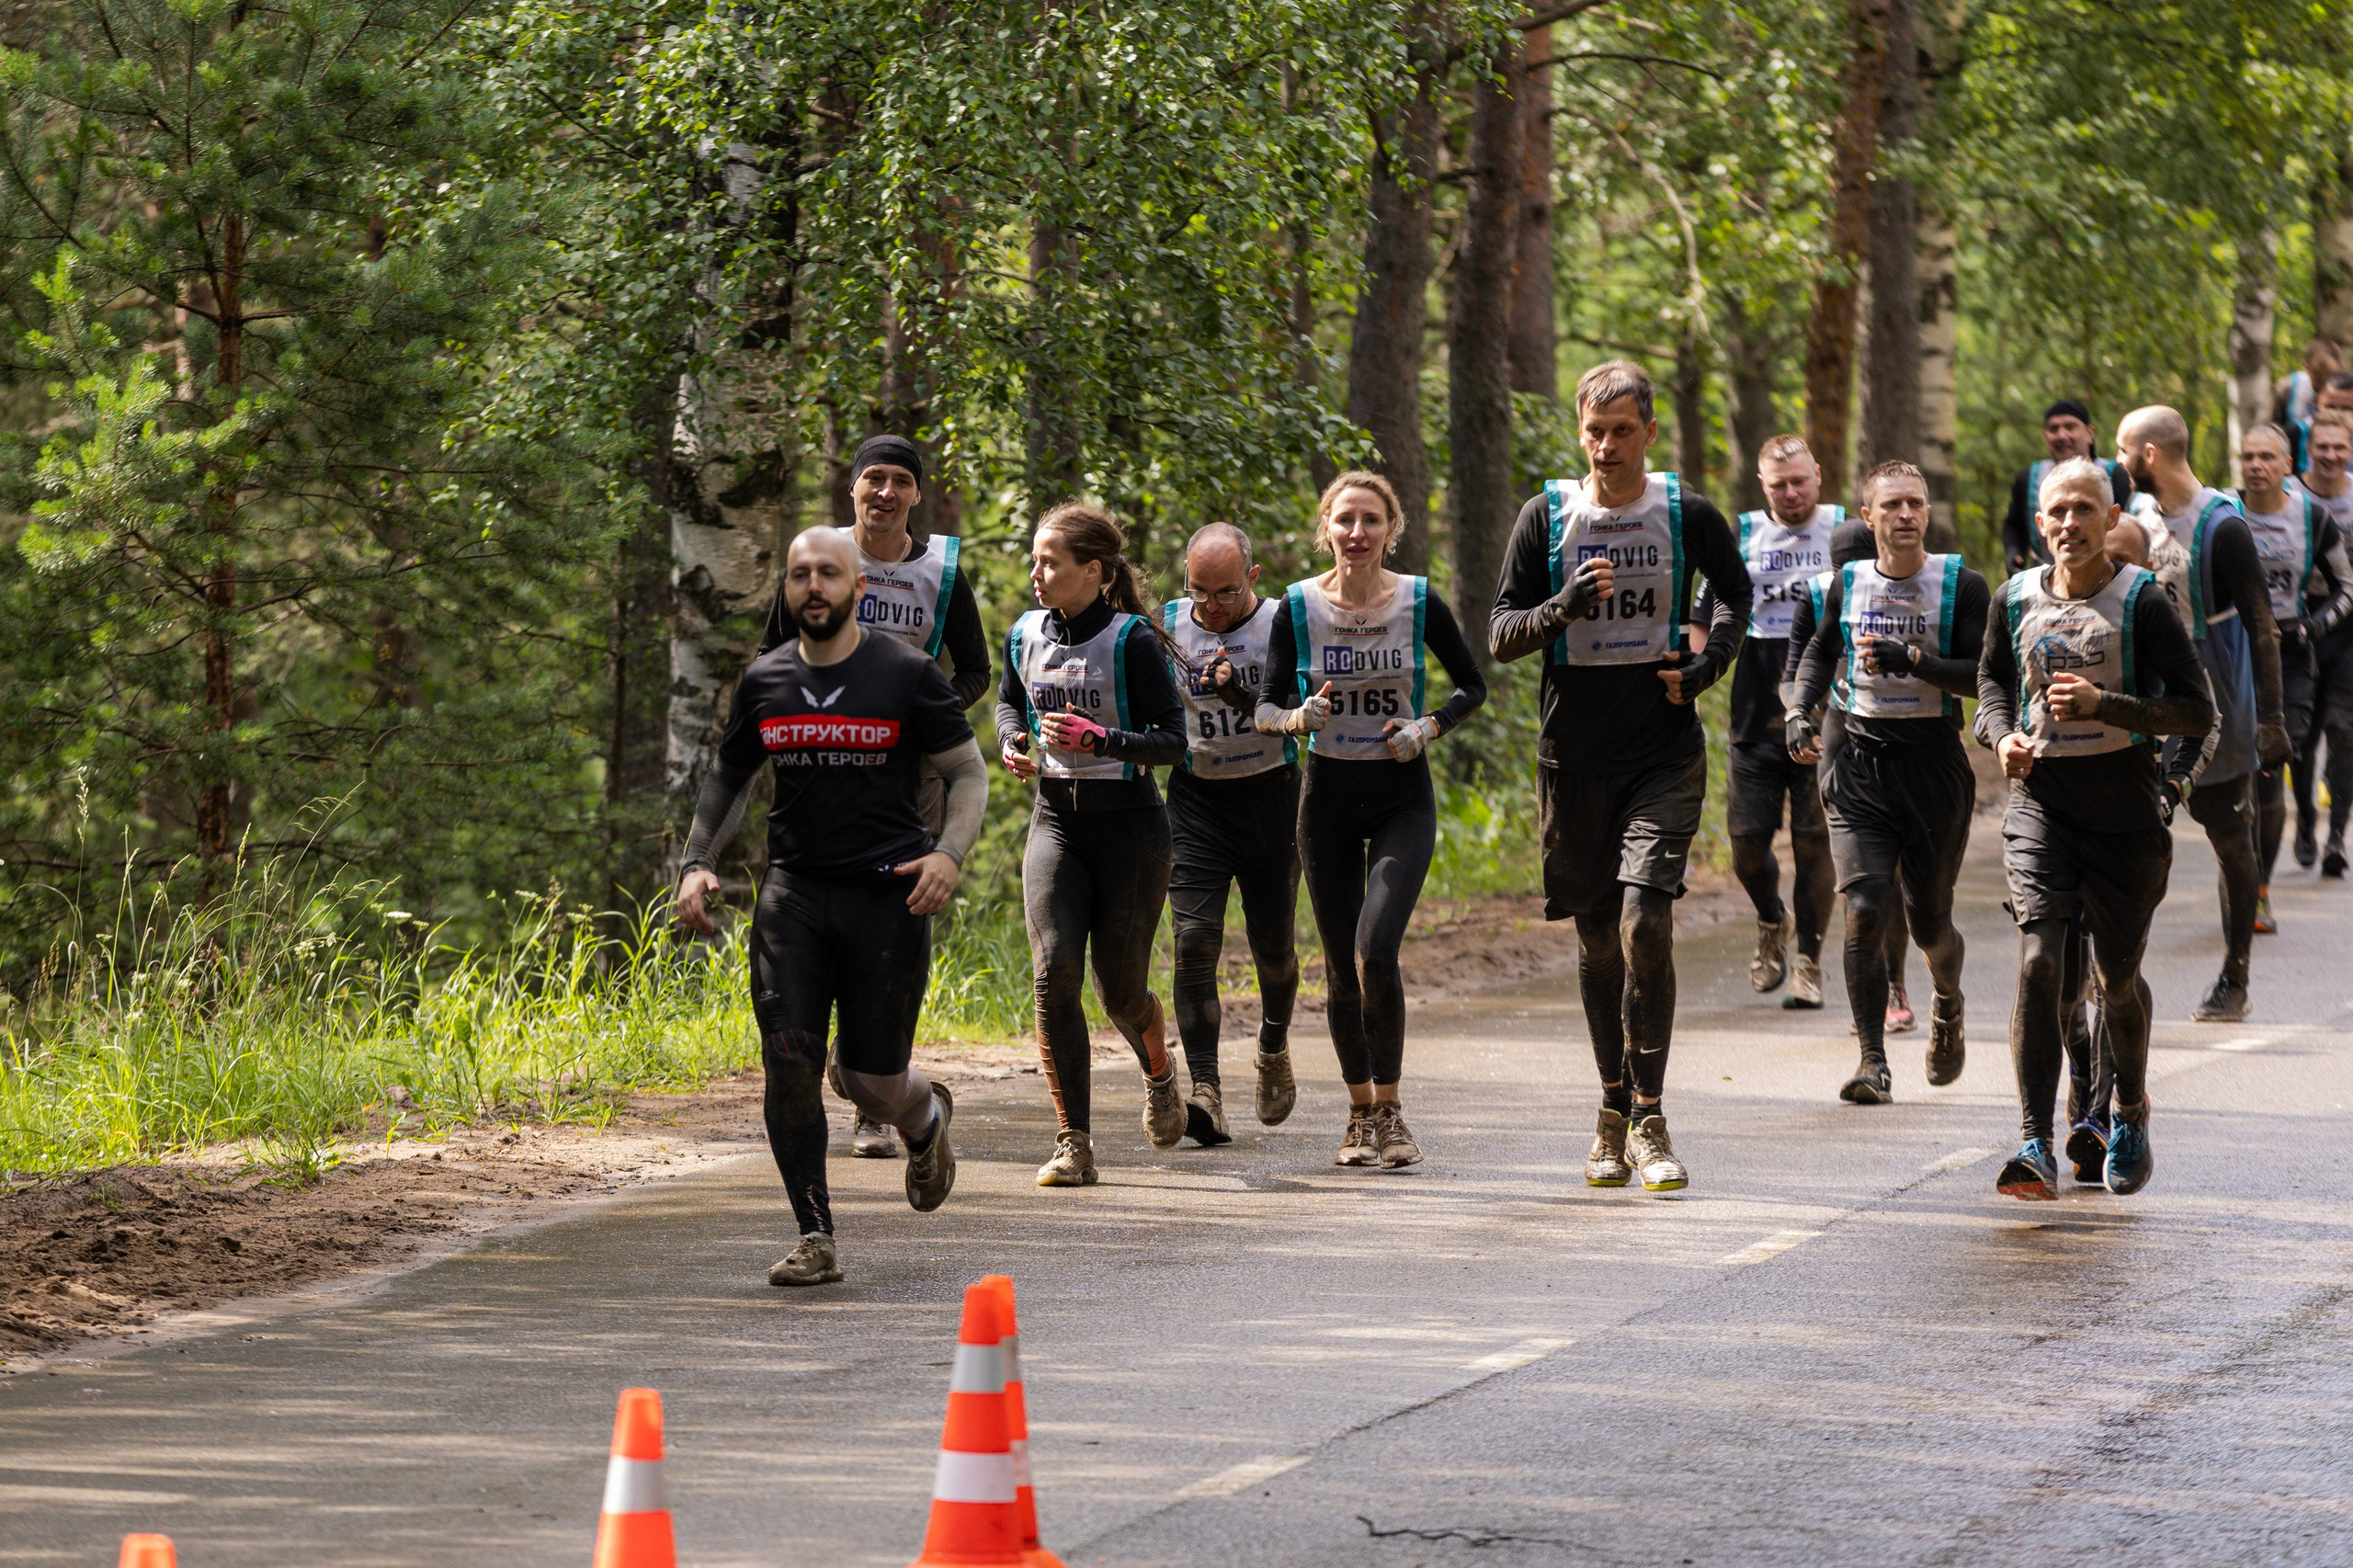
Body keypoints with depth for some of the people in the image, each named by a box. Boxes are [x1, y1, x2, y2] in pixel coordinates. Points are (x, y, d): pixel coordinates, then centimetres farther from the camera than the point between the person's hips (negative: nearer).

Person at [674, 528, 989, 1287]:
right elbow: (728, 775, 22)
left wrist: (950, 853, -14)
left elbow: (968, 771, 3)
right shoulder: (764, 680, 8)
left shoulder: (907, 675, -3)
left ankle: (926, 1118, 39)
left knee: (871, 1077, 0)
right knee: (788, 1059, -12)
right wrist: (698, 862, 9)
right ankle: (815, 1240, -6)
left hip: (888, 892, -3)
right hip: (795, 889, 3)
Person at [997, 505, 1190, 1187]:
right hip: (1056, 821, 4)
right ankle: (1073, 1144, -11)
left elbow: (1173, 742, -13)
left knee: (1120, 990, 3)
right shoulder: (1026, 636, 3)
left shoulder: (1131, 642, -12)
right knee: (1053, 970, -16)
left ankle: (1159, 1073, 41)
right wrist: (1012, 741, 2)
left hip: (1129, 826, -4)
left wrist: (1097, 739, -26)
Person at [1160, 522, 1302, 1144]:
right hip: (1196, 796, 1)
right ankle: (1205, 1093, -19)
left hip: (1270, 795, -1)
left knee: (1273, 946, 9)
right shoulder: (1167, 625, -1)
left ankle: (1274, 1047, 41)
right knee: (1194, 941, -14)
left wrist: (1241, 692, -31)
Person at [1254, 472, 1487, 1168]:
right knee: (1341, 965, 6)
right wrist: (1299, 718, -22)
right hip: (1329, 797, 2)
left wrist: (1429, 725, -11)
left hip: (1402, 799, -2)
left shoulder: (1419, 602, -6)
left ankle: (1389, 1108, -4)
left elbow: (1473, 686, 7)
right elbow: (1266, 709, 0)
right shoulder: (1298, 607, -4)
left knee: (1375, 951, -18)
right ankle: (1361, 1112, 24)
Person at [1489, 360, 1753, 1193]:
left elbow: (1735, 593, 20)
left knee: (1645, 921, -16)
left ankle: (1648, 1118, -12)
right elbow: (1500, 635, 1)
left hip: (1664, 750, -2)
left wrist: (1707, 666, 3)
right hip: (1573, 755, 2)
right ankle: (1615, 1107, 23)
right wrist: (1566, 606, -17)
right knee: (1596, 937, 8)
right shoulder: (1547, 516, 1)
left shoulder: (1688, 515, 0)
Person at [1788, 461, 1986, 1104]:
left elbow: (1983, 675, -11)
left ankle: (1949, 1005, 42)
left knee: (1929, 923, 8)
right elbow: (1821, 651, 24)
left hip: (1933, 760, -1)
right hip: (1858, 761, 1)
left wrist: (1909, 659, -22)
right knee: (1864, 911, -15)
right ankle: (1872, 1062, -10)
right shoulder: (1848, 585, 6)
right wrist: (1800, 712, 8)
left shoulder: (1962, 586, -3)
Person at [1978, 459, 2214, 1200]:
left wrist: (2103, 705, -22)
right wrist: (2005, 734, 2)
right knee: (2038, 964, -16)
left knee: (2117, 978, 12)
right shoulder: (2016, 598, 3)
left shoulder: (2142, 603, -8)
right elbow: (1992, 677, 23)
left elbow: (2196, 710, -11)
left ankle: (2131, 1112, 41)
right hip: (2040, 802, 1)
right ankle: (2036, 1148, -19)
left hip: (2126, 814, -1)